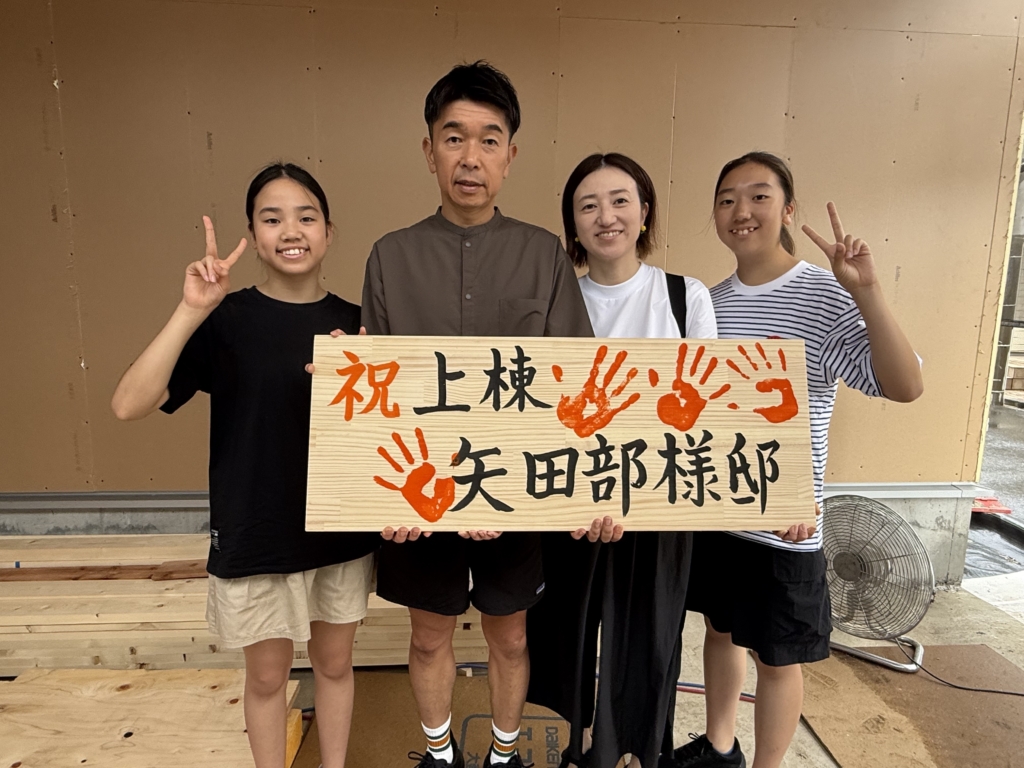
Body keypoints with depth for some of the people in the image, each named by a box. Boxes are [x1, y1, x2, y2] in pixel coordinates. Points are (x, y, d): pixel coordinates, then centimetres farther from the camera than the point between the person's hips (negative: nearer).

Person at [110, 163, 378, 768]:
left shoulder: (353, 323, -2)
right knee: (268, 674, 16)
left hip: (341, 532, 3)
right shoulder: (226, 320, -10)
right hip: (254, 536, -2)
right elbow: (130, 405, -21)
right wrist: (191, 312, -30)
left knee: (335, 663, 20)